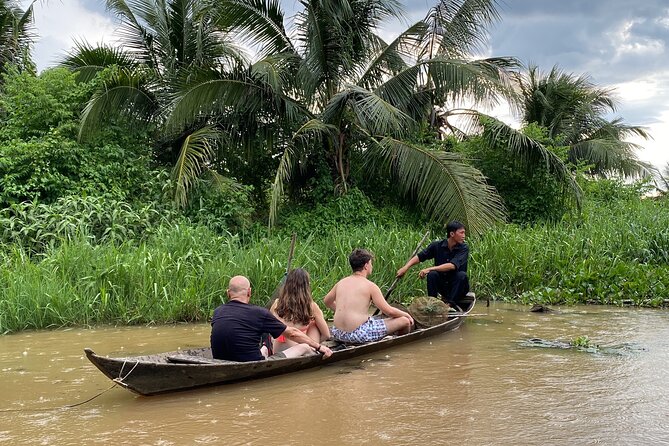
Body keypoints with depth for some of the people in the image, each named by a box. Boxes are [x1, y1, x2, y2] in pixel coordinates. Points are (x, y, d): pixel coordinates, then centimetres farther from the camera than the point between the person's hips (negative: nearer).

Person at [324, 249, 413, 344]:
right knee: (405, 321, 3)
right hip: (361, 335, -7)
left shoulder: (341, 283, 10)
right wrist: (406, 314, 12)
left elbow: (327, 301, 26)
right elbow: (388, 311, -6)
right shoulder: (370, 286, -7)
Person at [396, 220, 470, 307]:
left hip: (458, 286, -2)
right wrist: (406, 267, -20)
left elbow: (452, 266, -27)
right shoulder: (437, 245, -6)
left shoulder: (464, 248, -14)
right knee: (432, 274, -26)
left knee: (462, 275, -31)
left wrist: (430, 269, -32)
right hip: (442, 285, 2)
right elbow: (419, 256, -3)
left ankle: (450, 303, -29)